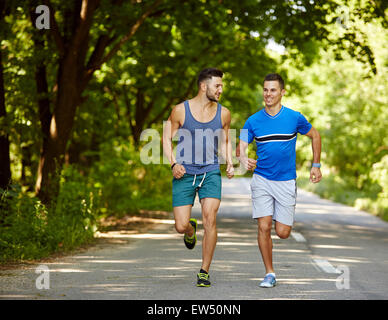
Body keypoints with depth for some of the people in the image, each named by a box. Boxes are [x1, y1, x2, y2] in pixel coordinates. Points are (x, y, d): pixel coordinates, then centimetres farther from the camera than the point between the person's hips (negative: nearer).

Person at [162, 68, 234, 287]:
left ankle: (204, 271, -4)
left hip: (211, 172, 1)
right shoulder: (180, 110, -4)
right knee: (181, 226, -5)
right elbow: (167, 138, 5)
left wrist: (230, 164, 3)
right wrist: (174, 163, -10)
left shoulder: (223, 113, 5)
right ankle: (191, 229, 36)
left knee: (210, 218, -16)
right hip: (185, 174, -1)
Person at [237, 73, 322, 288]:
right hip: (261, 180, 1)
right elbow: (241, 147, -5)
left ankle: (282, 219, 36)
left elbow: (315, 136, 12)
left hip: (286, 181, -1)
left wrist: (316, 165, 10)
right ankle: (269, 274, 3)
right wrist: (244, 159, -29)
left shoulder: (294, 118, -4)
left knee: (283, 233, -2)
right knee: (264, 227, -11)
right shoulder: (253, 121, -1)